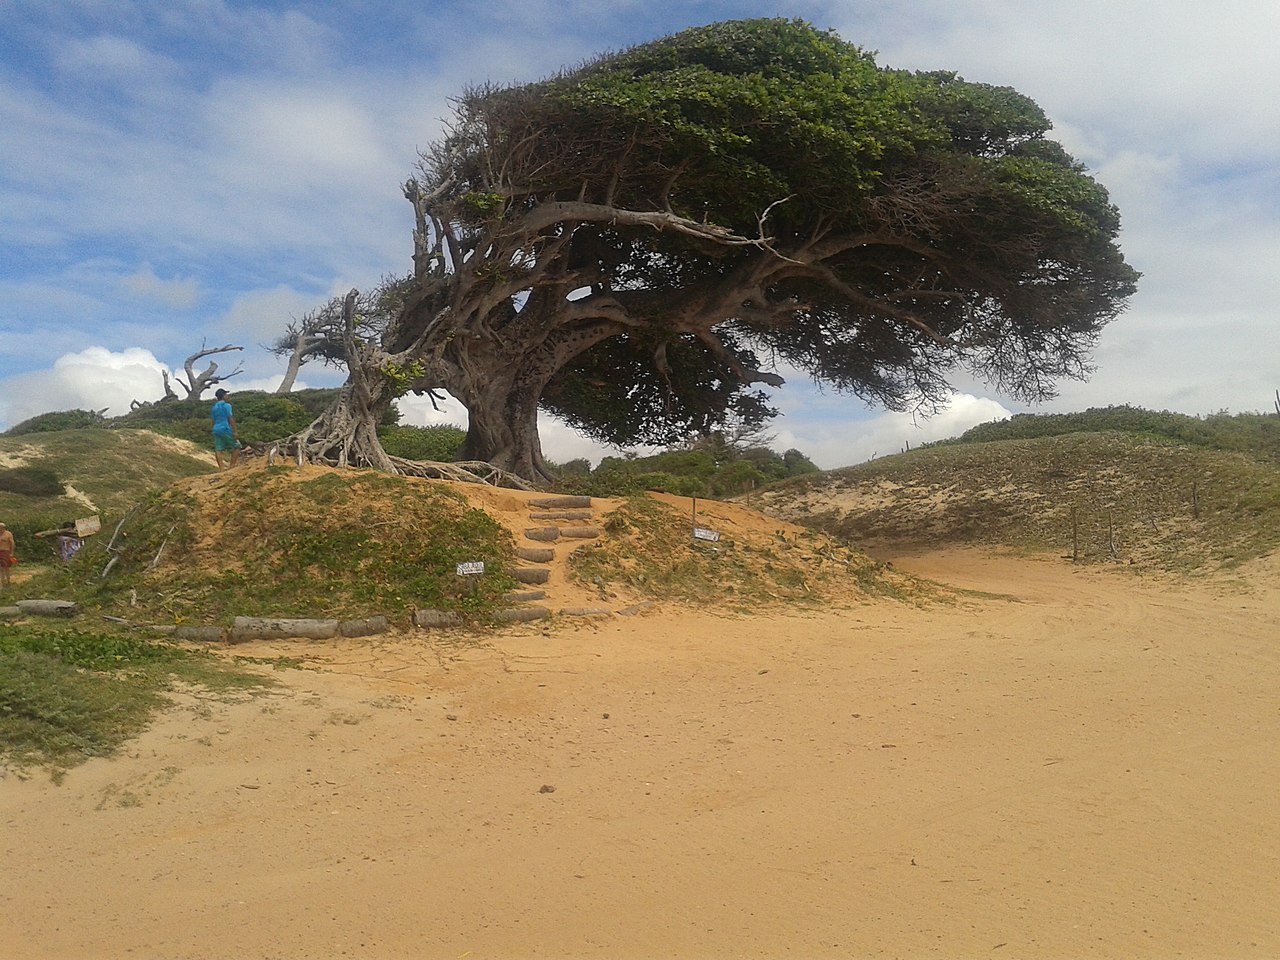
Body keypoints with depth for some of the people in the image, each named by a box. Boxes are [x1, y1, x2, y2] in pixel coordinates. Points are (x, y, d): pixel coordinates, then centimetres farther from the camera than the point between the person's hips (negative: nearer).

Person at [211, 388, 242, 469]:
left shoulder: (214, 407, 15)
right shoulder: (226, 405, -6)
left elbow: (214, 420, 18)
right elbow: (230, 419, -13)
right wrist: (235, 432, -14)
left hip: (216, 430, 7)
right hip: (225, 429, -7)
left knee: (218, 449, -1)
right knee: (236, 446, 4)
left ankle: (221, 468, -7)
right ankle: (232, 466, -3)